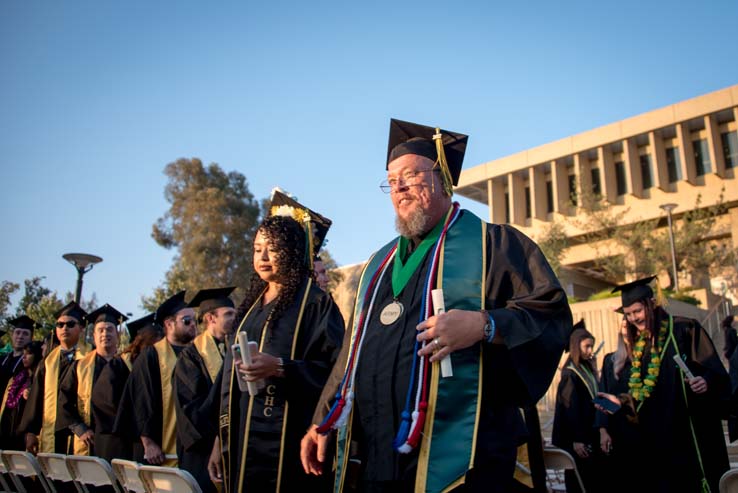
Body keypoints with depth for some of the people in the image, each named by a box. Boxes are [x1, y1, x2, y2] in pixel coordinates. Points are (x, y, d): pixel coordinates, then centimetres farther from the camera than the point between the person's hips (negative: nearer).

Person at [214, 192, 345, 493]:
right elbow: (232, 376, 17)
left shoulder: (315, 302, -6)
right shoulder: (252, 305, 14)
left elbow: (333, 367, -12)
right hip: (244, 436, 6)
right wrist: (224, 436, 14)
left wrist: (280, 367, -24)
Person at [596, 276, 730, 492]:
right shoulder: (639, 344, 12)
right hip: (658, 434, 5)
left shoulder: (684, 329, -5)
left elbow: (716, 371, -10)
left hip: (692, 430, -5)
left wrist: (706, 382, -29)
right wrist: (623, 401, -1)